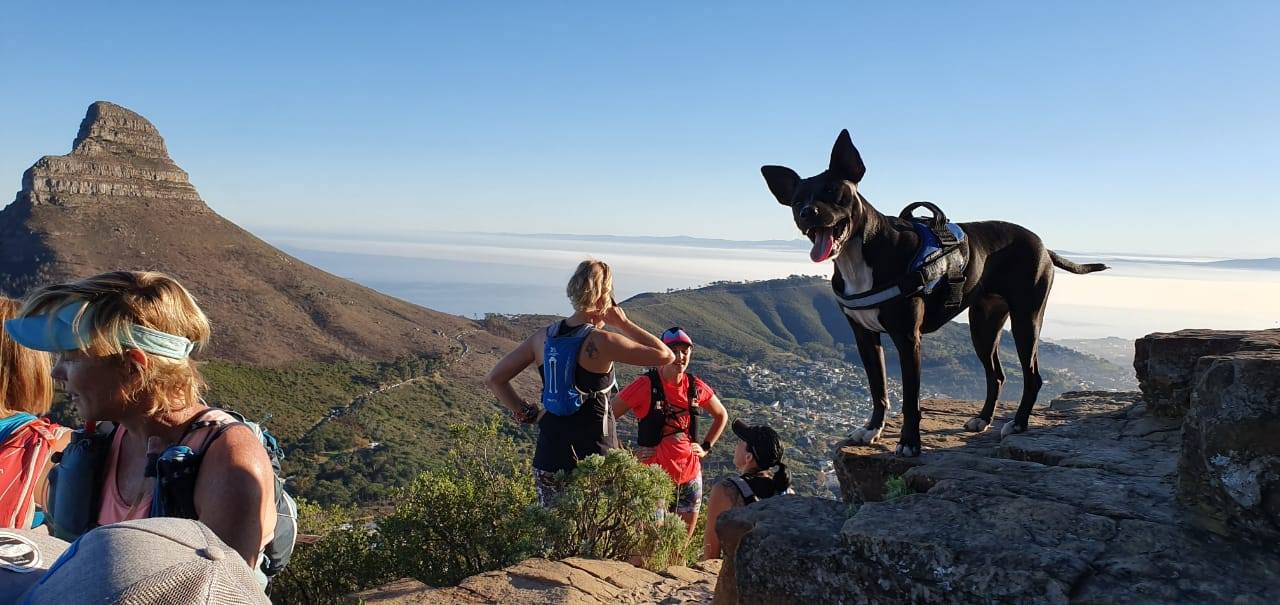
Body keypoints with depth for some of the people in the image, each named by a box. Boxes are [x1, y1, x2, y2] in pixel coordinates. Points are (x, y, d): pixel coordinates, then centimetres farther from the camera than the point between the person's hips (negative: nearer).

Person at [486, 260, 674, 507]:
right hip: (591, 461, -5)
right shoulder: (601, 342, -15)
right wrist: (624, 323, -3)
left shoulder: (544, 337, 2)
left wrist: (528, 414, 8)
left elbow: (493, 379, 7)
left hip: (548, 460, 5)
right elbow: (665, 355, -11)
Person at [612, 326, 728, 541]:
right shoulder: (646, 384, -13)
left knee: (684, 538, 14)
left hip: (690, 473, 5)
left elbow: (721, 416, 19)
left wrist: (706, 447, 10)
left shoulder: (696, 387, 1)